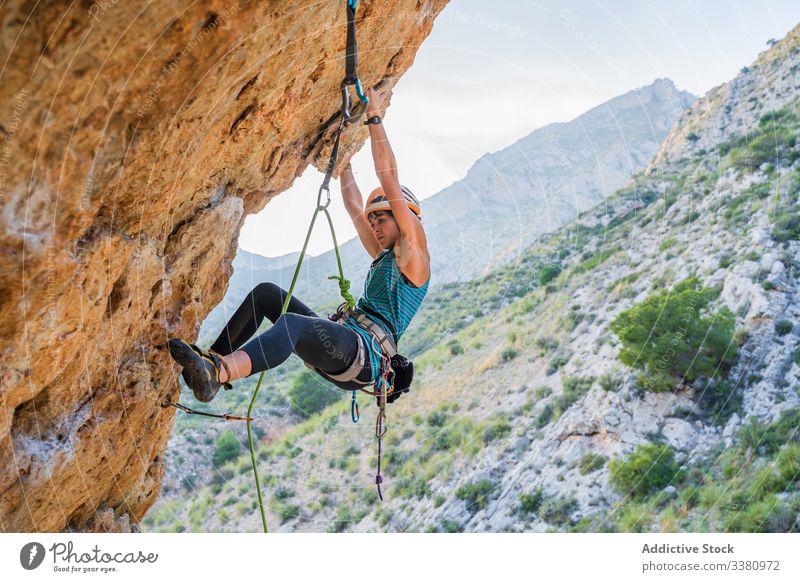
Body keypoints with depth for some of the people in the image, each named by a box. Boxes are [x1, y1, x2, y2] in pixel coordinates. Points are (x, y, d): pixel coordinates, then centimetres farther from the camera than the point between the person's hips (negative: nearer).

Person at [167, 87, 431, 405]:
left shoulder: (413, 254, 5)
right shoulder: (383, 258, 30)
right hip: (340, 346, 10)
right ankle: (213, 359, -6)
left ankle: (216, 372, -61)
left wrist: (374, 118, -1)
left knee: (294, 323, -39)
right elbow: (354, 206, 36)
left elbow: (390, 180, -2)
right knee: (267, 293, 4)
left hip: (364, 355, -9)